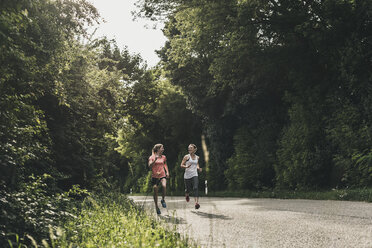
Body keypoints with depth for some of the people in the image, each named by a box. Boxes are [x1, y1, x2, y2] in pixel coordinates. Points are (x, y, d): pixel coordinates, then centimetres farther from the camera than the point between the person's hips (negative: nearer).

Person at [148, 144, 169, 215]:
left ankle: (163, 200, -6)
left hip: (162, 175, 2)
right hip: (154, 176, -1)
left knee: (164, 186, -29)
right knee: (155, 191, 1)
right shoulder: (152, 157, -1)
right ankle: (156, 207, 17)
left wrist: (167, 172, 11)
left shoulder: (163, 157, 10)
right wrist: (155, 160, -26)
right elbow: (150, 166, -14)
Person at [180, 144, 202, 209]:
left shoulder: (197, 157, 10)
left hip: (194, 175, 1)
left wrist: (198, 168, 8)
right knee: (188, 189, 8)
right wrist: (186, 166, -21)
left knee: (195, 188, -17)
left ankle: (196, 202, -25)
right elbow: (181, 165, -1)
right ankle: (187, 195, 45)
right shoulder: (186, 156, 0)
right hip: (187, 175, -1)